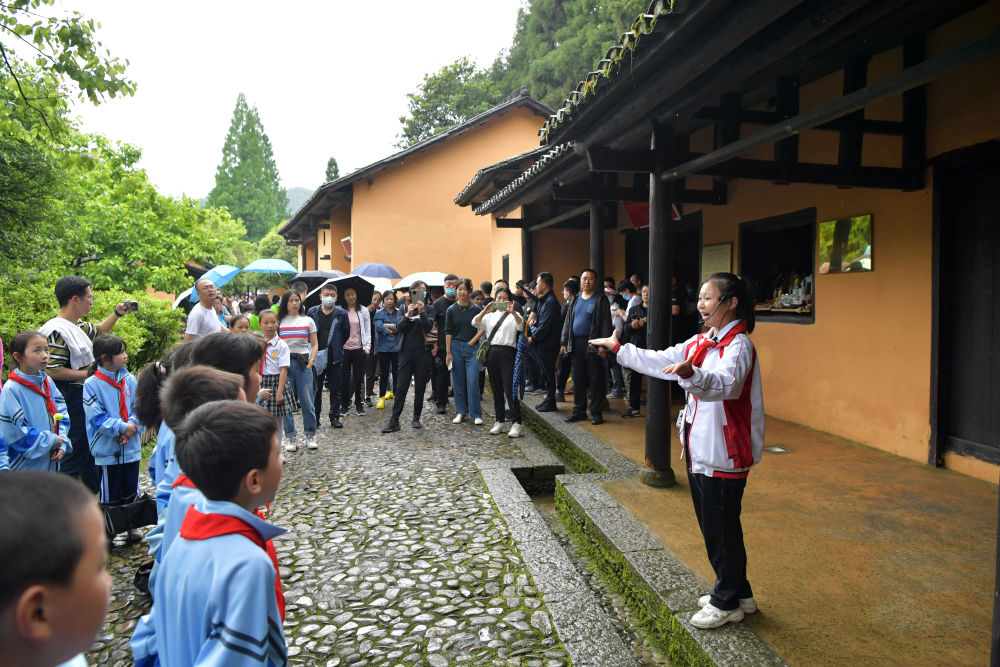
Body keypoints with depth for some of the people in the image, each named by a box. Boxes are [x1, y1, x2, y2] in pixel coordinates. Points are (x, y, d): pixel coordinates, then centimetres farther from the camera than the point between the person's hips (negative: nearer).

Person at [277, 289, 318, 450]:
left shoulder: (308, 321, 9)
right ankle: (291, 438, 10)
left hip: (303, 363, 0)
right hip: (284, 364, 0)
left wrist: (311, 362, -2)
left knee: (307, 401, -2)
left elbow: (314, 345, 10)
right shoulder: (278, 322, 7)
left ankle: (310, 435, 11)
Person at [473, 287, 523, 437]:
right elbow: (475, 323, 1)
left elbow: (521, 326, -14)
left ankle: (516, 423, -7)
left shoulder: (513, 315, 7)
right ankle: (500, 420, 18)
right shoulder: (490, 315, 17)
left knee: (509, 389, -11)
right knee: (496, 389, 9)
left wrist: (513, 313, -31)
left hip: (507, 353, -4)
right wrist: (485, 311, -17)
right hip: (492, 352, 4)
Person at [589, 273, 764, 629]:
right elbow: (659, 361, 21)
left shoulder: (738, 345, -17)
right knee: (712, 526, 18)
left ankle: (728, 602, 21)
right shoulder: (699, 343, 11)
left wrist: (691, 373, -54)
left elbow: (727, 384, -36)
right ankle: (737, 592, 35)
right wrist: (619, 348, 24)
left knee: (722, 528, 3)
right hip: (699, 450, 9)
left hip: (724, 454, -9)